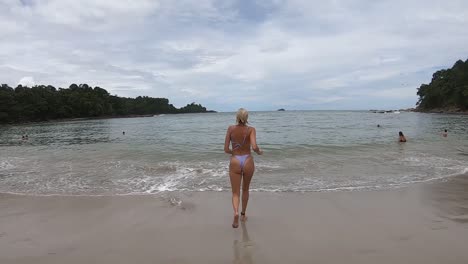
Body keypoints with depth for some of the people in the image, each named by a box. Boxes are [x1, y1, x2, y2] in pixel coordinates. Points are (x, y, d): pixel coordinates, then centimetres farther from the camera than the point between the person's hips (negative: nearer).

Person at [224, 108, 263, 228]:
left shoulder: (231, 128, -2)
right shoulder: (251, 129, -6)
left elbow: (226, 149, -3)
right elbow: (254, 147, -20)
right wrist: (259, 152, 2)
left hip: (235, 162, 0)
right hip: (248, 161, 0)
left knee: (235, 193, 6)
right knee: (245, 189, 22)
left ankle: (236, 212, -22)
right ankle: (243, 215, 35)